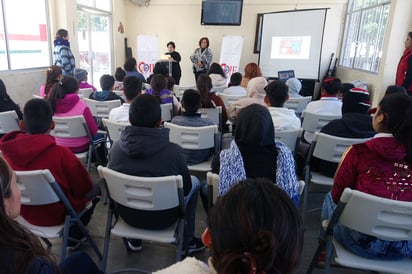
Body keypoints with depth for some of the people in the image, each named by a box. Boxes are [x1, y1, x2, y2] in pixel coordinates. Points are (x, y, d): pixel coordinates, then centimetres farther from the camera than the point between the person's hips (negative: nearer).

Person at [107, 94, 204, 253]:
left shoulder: (116, 148, -15)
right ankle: (187, 241, 29)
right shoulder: (174, 151, -25)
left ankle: (134, 239, 39)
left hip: (126, 215, 4)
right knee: (194, 182, 19)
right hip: (162, 219, -3)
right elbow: (186, 188, -10)